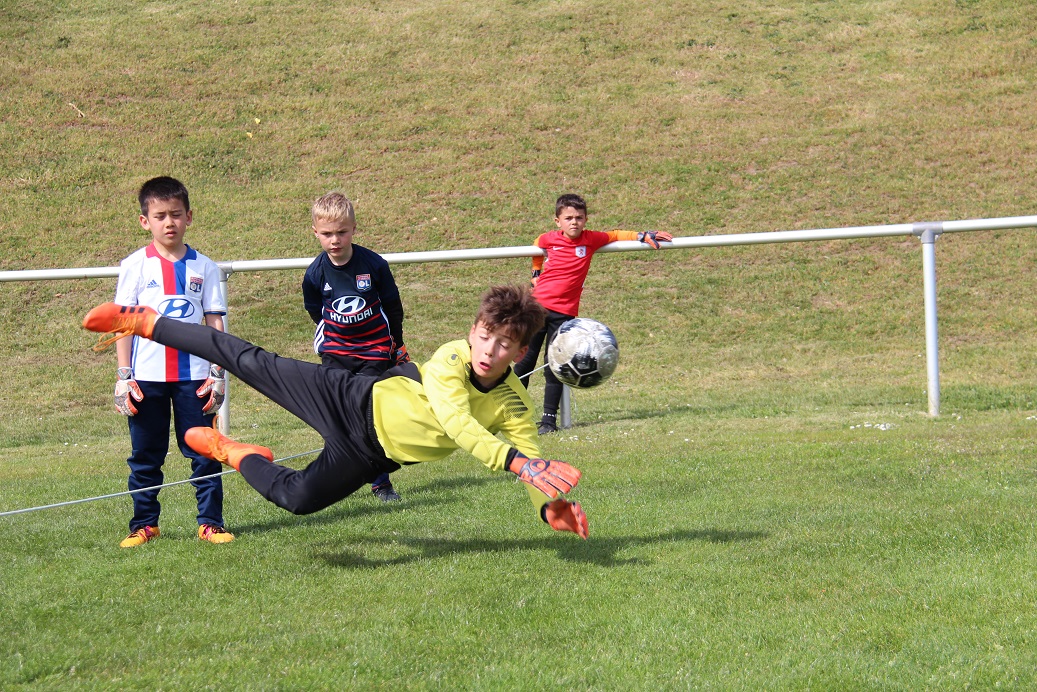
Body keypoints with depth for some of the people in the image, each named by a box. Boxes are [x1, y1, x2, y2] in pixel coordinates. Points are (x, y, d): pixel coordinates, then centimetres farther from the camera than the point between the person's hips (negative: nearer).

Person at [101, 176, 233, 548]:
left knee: (203, 452, 2)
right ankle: (144, 524, 15)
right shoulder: (136, 266, 1)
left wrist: (218, 373, 1)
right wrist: (124, 375, -4)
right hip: (146, 376, -1)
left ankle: (210, 522, 9)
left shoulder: (203, 267, 5)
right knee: (145, 455, 6)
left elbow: (214, 322, 6)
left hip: (194, 374, 1)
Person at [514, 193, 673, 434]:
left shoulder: (591, 239, 0)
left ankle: (549, 419, 4)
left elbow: (616, 235, 15)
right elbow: (538, 245, 25)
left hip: (564, 312, -1)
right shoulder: (549, 239, 2)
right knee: (525, 361, 5)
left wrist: (644, 236, 7)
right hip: (538, 305, 1)